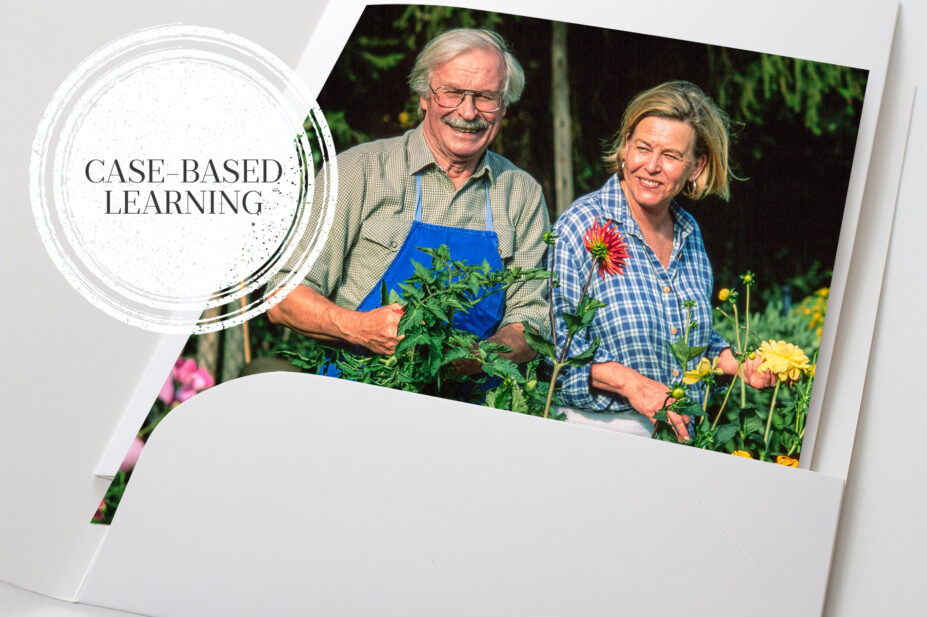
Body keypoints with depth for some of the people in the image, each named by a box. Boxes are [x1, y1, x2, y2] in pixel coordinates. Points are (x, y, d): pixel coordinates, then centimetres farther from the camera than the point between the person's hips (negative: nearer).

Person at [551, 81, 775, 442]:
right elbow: (555, 339, -13)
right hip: (596, 428, -5)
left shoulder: (689, 233, 12)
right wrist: (630, 382, -22)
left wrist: (740, 365, 9)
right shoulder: (581, 226, -8)